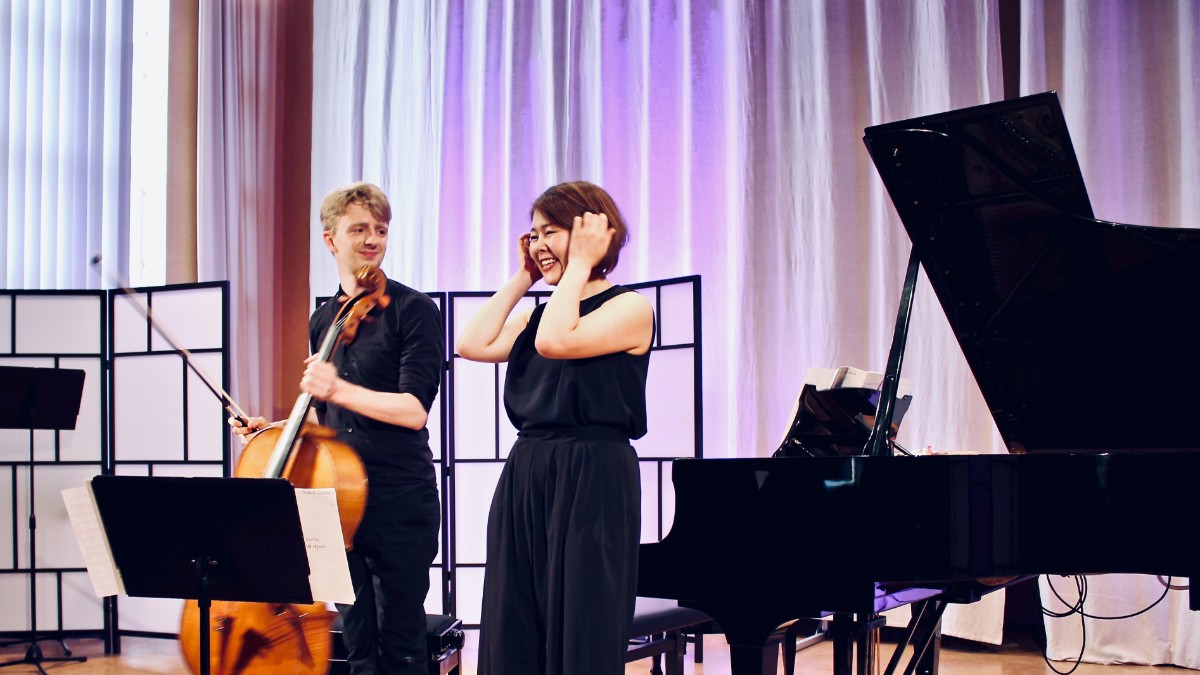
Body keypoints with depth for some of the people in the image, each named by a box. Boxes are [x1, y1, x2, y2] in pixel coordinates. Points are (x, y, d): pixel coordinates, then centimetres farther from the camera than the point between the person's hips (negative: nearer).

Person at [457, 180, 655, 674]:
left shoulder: (629, 308, -4)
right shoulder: (538, 314, 17)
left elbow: (556, 341, -20)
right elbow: (473, 345, 3)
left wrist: (580, 264, -9)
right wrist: (521, 278, 10)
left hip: (591, 483, -7)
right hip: (524, 479, 7)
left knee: (581, 635, -1)